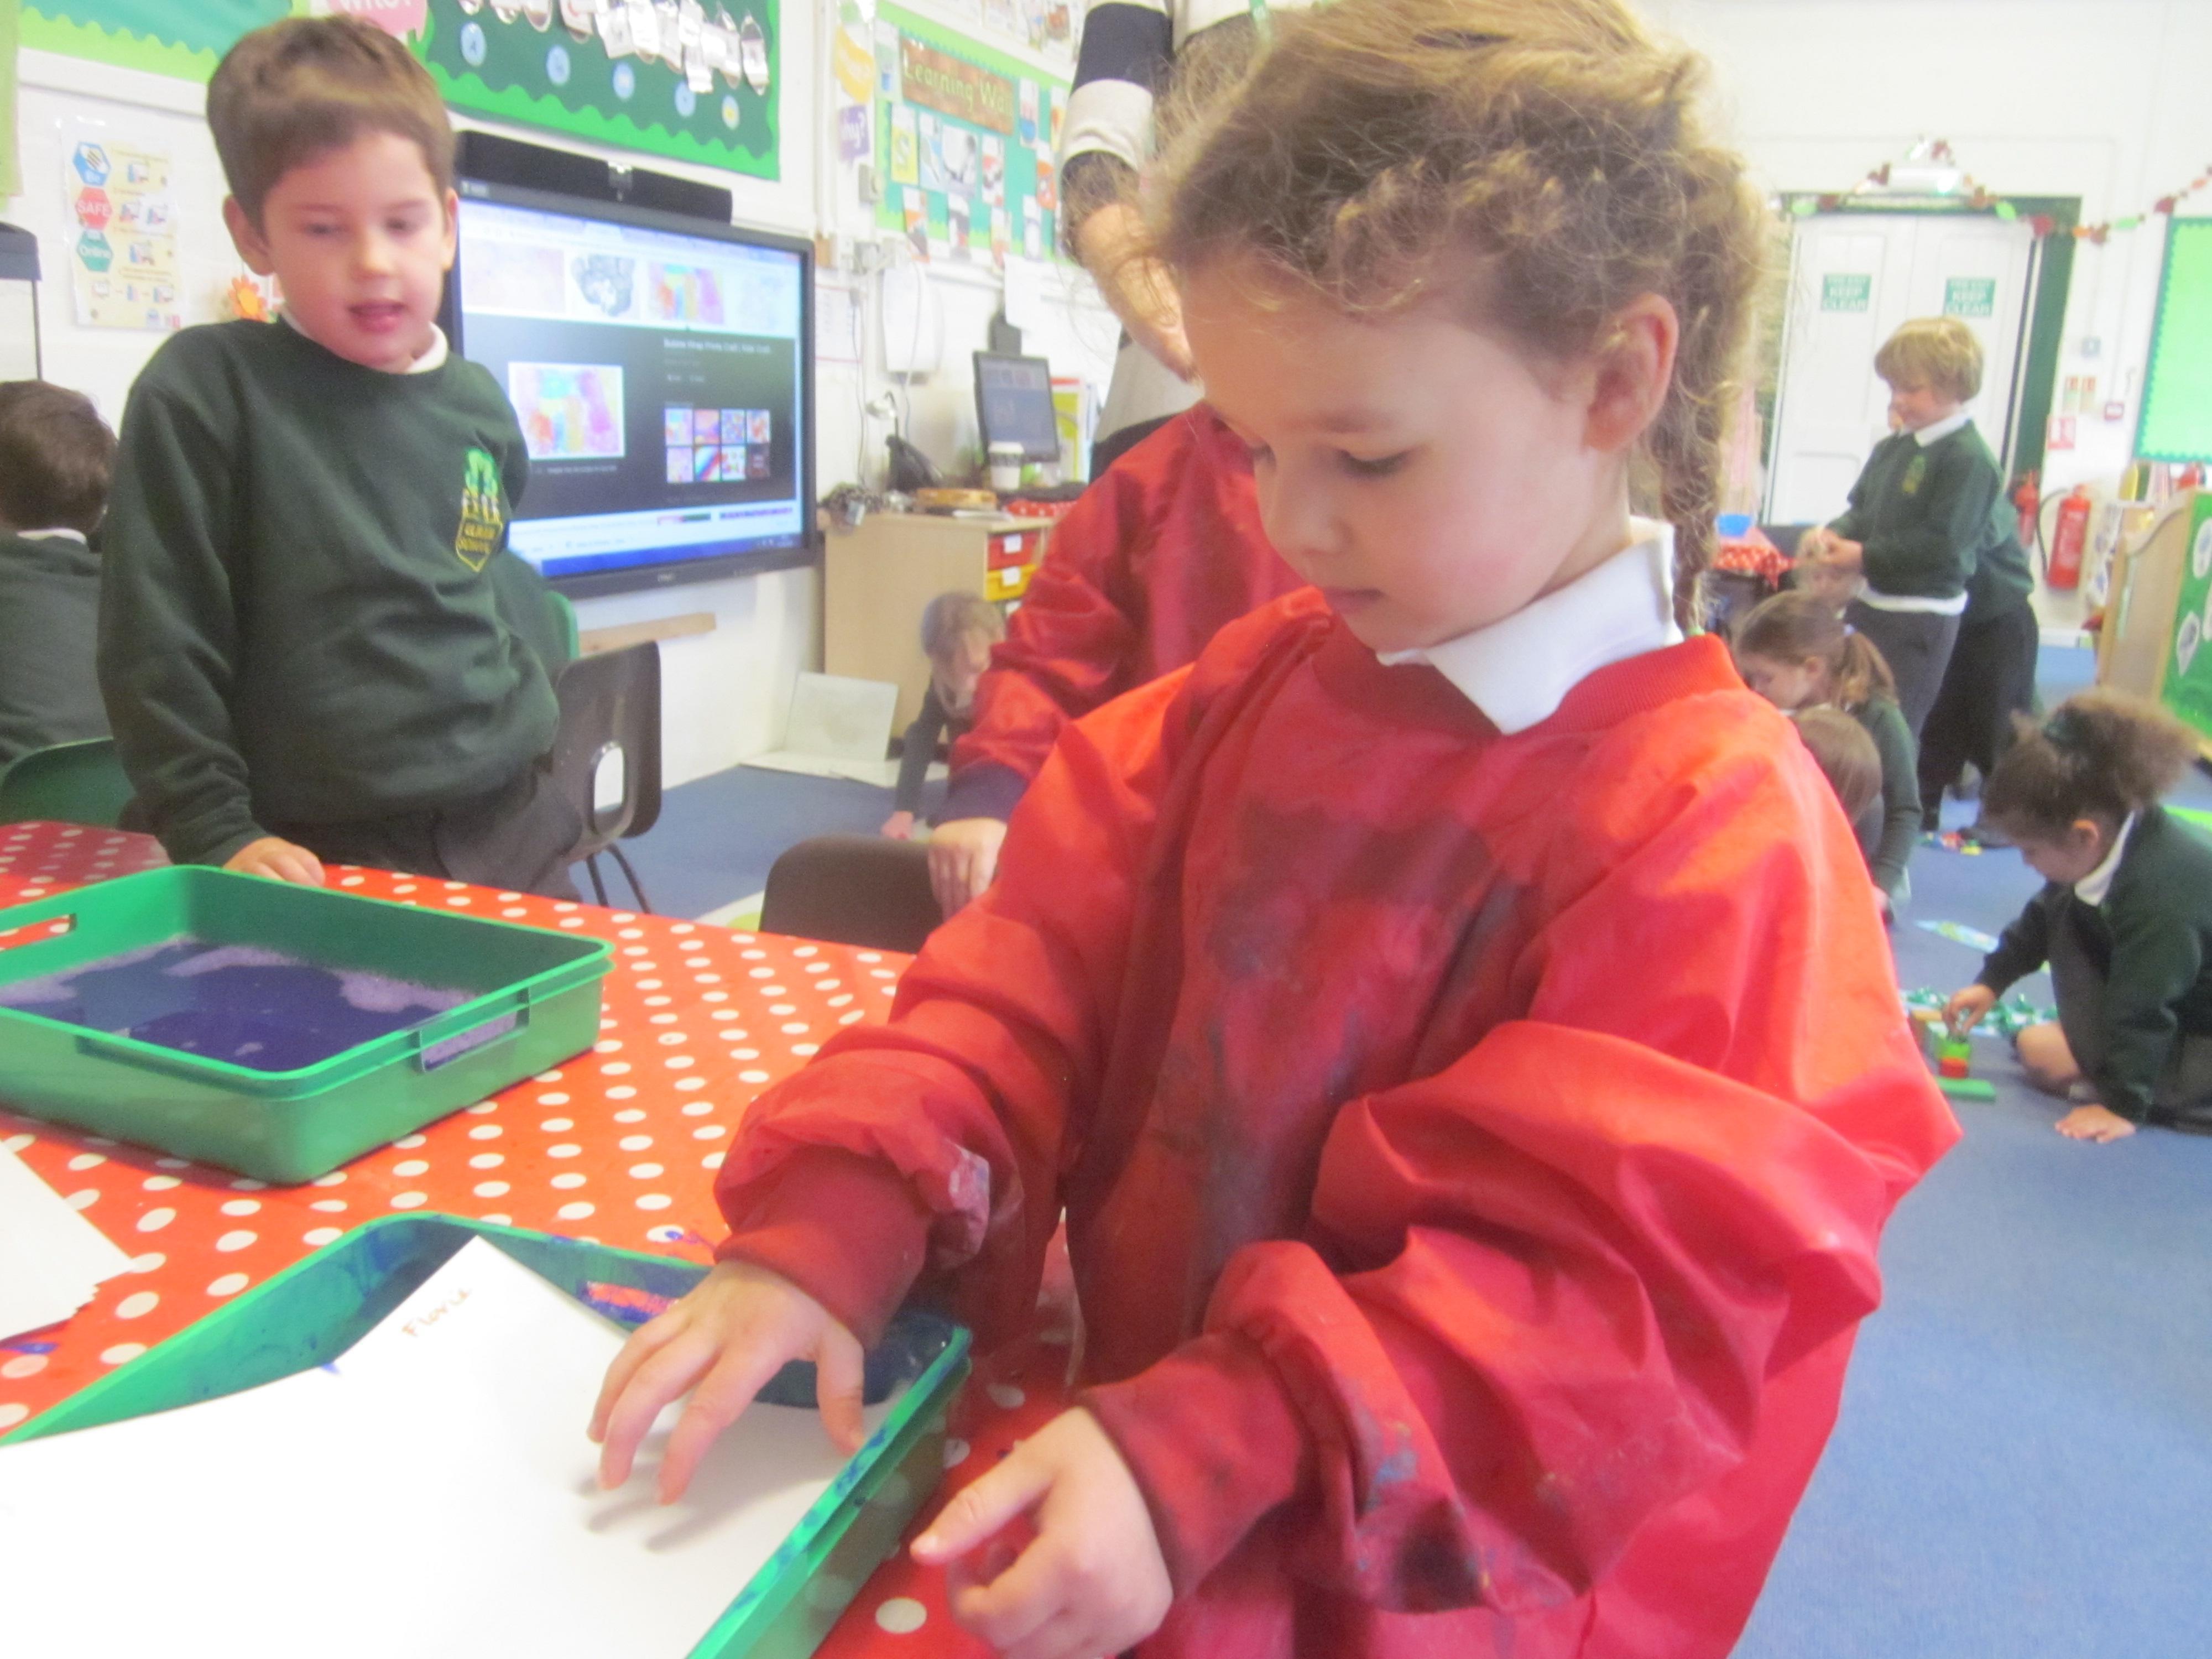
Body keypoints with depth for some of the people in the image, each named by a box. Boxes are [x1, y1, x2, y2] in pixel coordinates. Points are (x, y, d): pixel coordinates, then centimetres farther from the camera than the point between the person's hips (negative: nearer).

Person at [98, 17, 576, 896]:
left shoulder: (479, 404, 5)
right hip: (326, 857, -4)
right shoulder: (204, 391, -9)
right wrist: (215, 836, -10)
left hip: (512, 826, 5)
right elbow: (157, 637, -8)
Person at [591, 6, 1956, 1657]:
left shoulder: (1711, 823, -21)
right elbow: (1048, 960, -4)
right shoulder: (1262, 685, -2)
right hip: (1134, 1416, 5)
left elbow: (1612, 1276, -23)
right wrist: (832, 1222, -17)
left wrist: (1206, 1459, -30)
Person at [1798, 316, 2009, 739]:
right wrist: (1837, 534, -7)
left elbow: (1943, 543, -22)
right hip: (1872, 602, 8)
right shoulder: (1894, 447, 8)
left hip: (1921, 618, -8)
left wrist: (1866, 557, -20)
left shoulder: (1969, 458, -16)